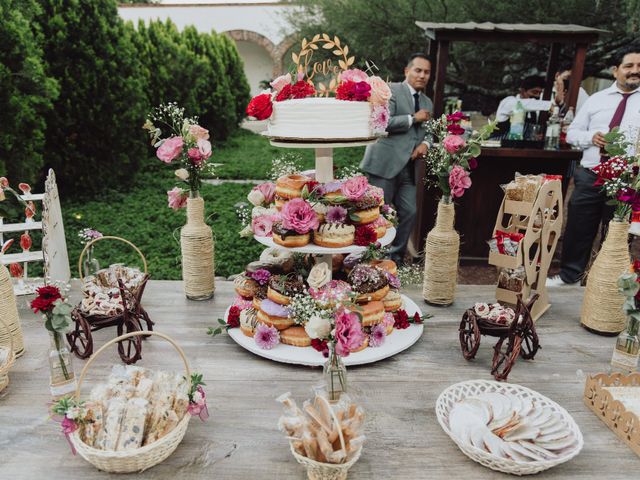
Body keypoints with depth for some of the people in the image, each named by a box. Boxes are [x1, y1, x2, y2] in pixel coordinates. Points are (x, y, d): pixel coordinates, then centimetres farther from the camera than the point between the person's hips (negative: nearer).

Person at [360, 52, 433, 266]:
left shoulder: (427, 102, 20)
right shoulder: (391, 90, -2)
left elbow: (428, 131, 26)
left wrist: (425, 143, 2)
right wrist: (413, 118, -10)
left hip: (409, 166, 7)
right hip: (385, 163, -7)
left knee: (409, 212, 4)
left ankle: (396, 257, 19)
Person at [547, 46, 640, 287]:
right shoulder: (596, 99, 9)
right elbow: (572, 132, 11)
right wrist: (591, 137, -9)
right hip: (589, 177, 2)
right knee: (578, 230, 10)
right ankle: (569, 275, 27)